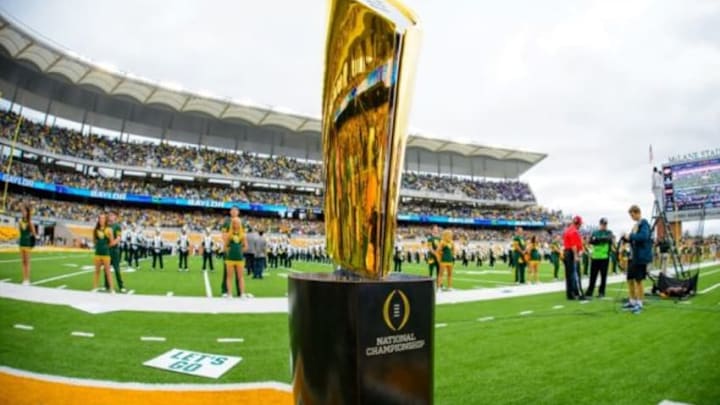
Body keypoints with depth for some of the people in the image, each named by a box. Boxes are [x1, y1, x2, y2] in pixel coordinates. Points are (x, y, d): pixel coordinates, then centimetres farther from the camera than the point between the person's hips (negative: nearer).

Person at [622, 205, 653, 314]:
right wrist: (626, 238, 2)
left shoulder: (644, 223, -12)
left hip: (641, 256, -9)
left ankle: (639, 304, 6)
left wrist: (630, 236, -19)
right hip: (633, 256, 9)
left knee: (638, 280, -3)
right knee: (630, 279, 14)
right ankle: (632, 301, 25)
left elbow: (644, 236, -28)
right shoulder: (636, 224, 15)